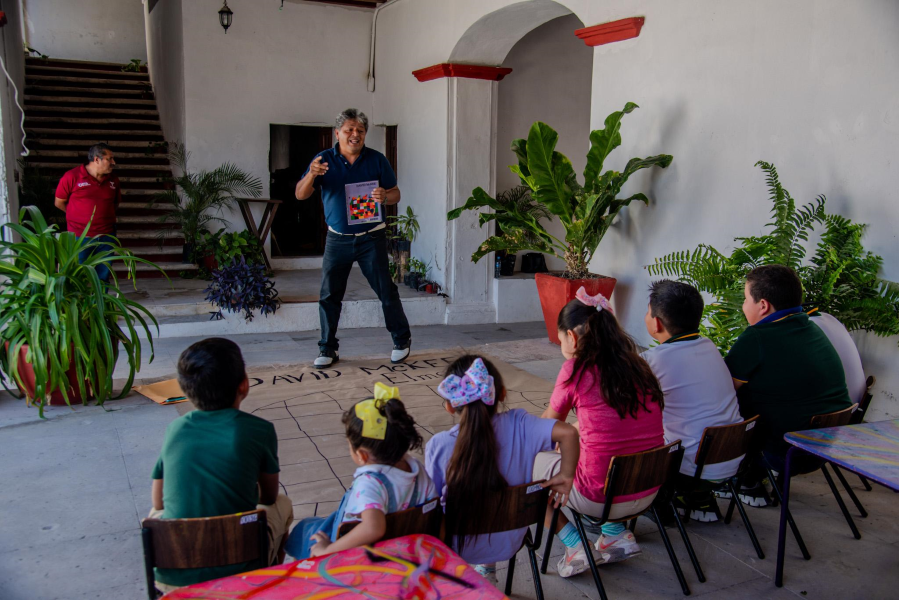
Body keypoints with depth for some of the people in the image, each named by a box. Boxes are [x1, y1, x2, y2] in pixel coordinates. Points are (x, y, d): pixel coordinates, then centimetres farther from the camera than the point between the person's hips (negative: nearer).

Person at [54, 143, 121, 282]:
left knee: (103, 277, 11)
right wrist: (80, 216, 4)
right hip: (79, 237, -4)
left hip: (106, 236, 4)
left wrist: (103, 215, 7)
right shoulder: (71, 176, -8)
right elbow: (59, 203, 0)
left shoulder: (113, 180, 4)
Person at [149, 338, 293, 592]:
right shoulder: (259, 430, -6)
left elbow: (158, 502, 13)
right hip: (237, 571, -2)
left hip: (171, 578, 3)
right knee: (282, 504, 24)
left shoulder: (174, 429, 1)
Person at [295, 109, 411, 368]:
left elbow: (395, 194, 4)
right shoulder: (324, 160, 1)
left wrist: (385, 197, -20)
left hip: (371, 237, -1)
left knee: (386, 291, 2)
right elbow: (300, 195, -5)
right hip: (337, 239, 1)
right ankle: (328, 349, 14)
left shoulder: (377, 160, 0)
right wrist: (312, 175, -25)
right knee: (329, 295, 2)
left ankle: (402, 341, 19)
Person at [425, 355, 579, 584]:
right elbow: (567, 432, -27)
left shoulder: (438, 446, -20)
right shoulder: (518, 425, -17)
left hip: (459, 548, -2)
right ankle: (487, 570, 40)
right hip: (509, 545, 2)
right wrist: (566, 475, -13)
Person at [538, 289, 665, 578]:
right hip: (648, 493, 7)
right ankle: (616, 534, 21)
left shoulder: (576, 369, -10)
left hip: (600, 498, -7)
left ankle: (574, 545, 8)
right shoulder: (638, 366, 6)